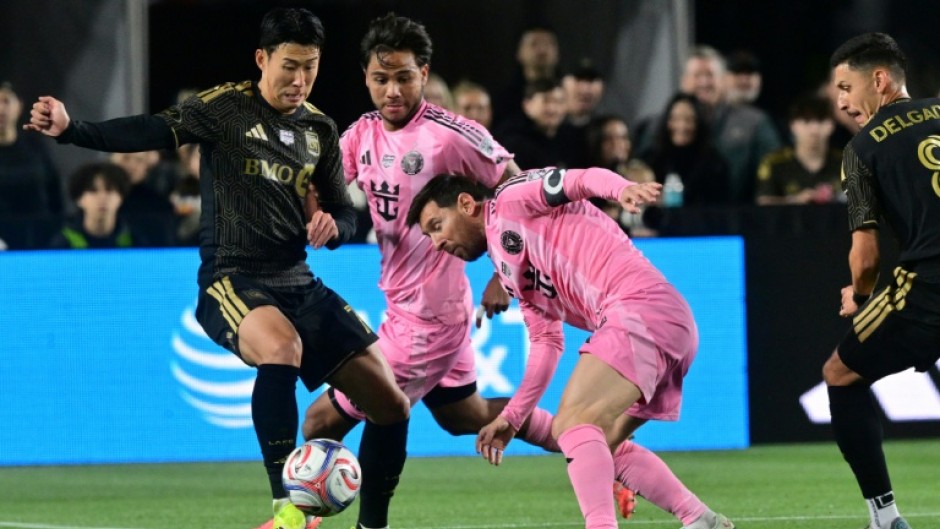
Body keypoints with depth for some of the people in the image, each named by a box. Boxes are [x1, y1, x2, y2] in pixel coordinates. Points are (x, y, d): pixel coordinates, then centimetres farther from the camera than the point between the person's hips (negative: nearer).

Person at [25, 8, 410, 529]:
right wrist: (70, 130, -35)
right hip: (231, 280, -6)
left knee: (391, 405, 1)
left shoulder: (320, 129, 10)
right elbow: (153, 131, -19)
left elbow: (344, 214, 18)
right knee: (282, 347, -39)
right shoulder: (227, 107, -6)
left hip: (298, 284, 6)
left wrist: (332, 226, -7)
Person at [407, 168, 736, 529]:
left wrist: (623, 190, -31)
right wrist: (511, 418, 22)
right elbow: (546, 342, 27)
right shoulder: (510, 271, 28)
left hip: (641, 307, -10)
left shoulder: (511, 201, 4)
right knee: (602, 445, 19)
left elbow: (584, 179, -9)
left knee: (573, 421, -19)